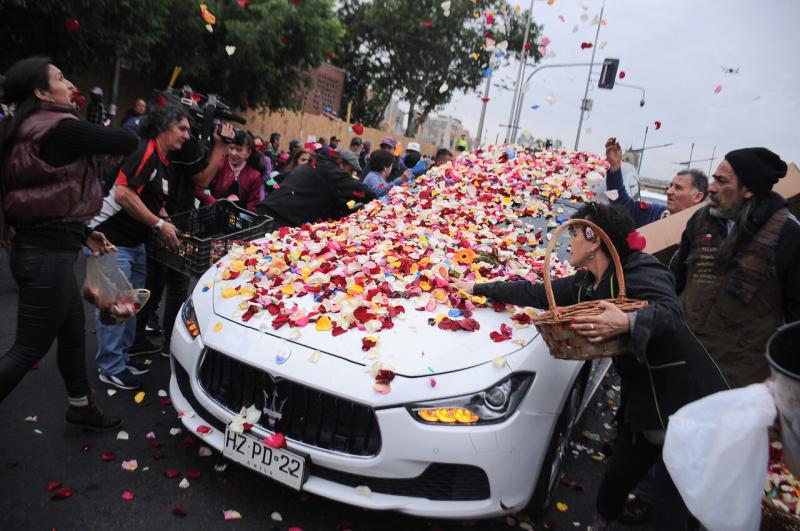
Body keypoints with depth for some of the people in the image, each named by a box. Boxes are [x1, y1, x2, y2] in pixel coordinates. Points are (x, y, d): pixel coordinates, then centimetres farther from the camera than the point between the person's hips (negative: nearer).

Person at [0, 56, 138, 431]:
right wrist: (104, 134, 8)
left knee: (73, 332, 21)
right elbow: (128, 142, -13)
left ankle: (82, 408, 38)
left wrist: (83, 234, 15)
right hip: (48, 253, -10)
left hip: (41, 246, 10)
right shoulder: (59, 128, -17)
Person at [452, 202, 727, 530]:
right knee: (616, 481, 16)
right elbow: (536, 294, 16)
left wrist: (627, 323, -51)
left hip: (685, 404, -7)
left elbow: (670, 312, -32)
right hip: (641, 403, 7)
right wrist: (479, 288, 22)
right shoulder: (585, 285, 8)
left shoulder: (640, 270, -17)